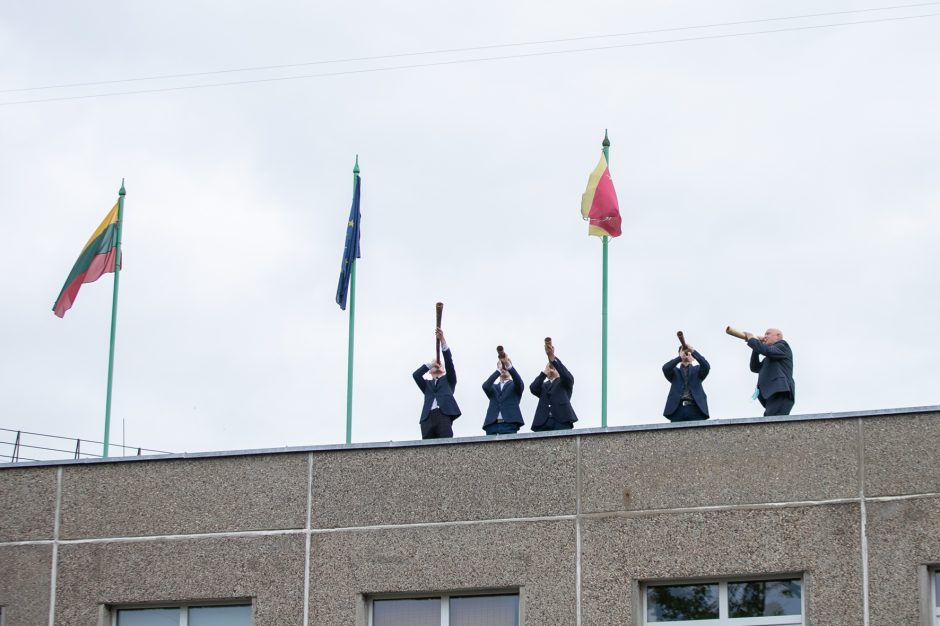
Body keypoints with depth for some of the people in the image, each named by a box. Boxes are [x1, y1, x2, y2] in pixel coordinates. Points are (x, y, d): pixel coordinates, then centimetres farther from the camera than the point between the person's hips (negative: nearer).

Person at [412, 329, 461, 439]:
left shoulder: (448, 380, 26)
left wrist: (442, 340, 5)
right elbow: (416, 375, 14)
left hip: (444, 415, -2)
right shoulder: (427, 384, 32)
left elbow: (449, 362, 13)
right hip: (428, 418, 2)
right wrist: (431, 364, 17)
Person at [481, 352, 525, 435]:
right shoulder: (493, 387, 23)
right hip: (492, 425, 2)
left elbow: (519, 381, -7)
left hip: (509, 425, -2)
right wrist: (498, 370, -11)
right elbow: (485, 386, 0)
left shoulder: (514, 385, 17)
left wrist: (508, 365, -22)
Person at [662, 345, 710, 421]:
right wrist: (680, 357, 1)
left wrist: (693, 351, 1)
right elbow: (665, 368, 1)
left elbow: (706, 367, 0)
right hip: (677, 409, 0)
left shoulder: (697, 370, 22)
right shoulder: (675, 371, 22)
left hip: (695, 408, 0)